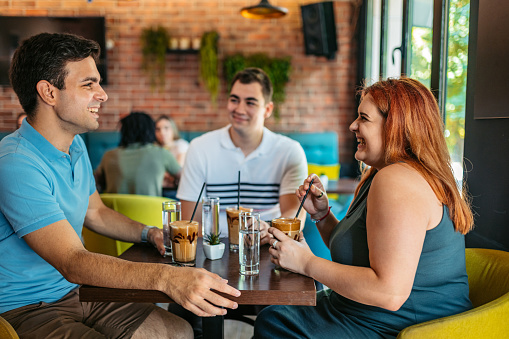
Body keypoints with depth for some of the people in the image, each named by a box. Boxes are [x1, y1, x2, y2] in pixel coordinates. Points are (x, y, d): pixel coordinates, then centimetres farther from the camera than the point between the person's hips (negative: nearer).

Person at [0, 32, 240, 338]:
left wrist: (150, 234, 1)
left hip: (74, 292, 9)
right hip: (26, 310, -8)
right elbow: (73, 263, -31)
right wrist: (165, 277, -43)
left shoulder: (75, 145, 7)